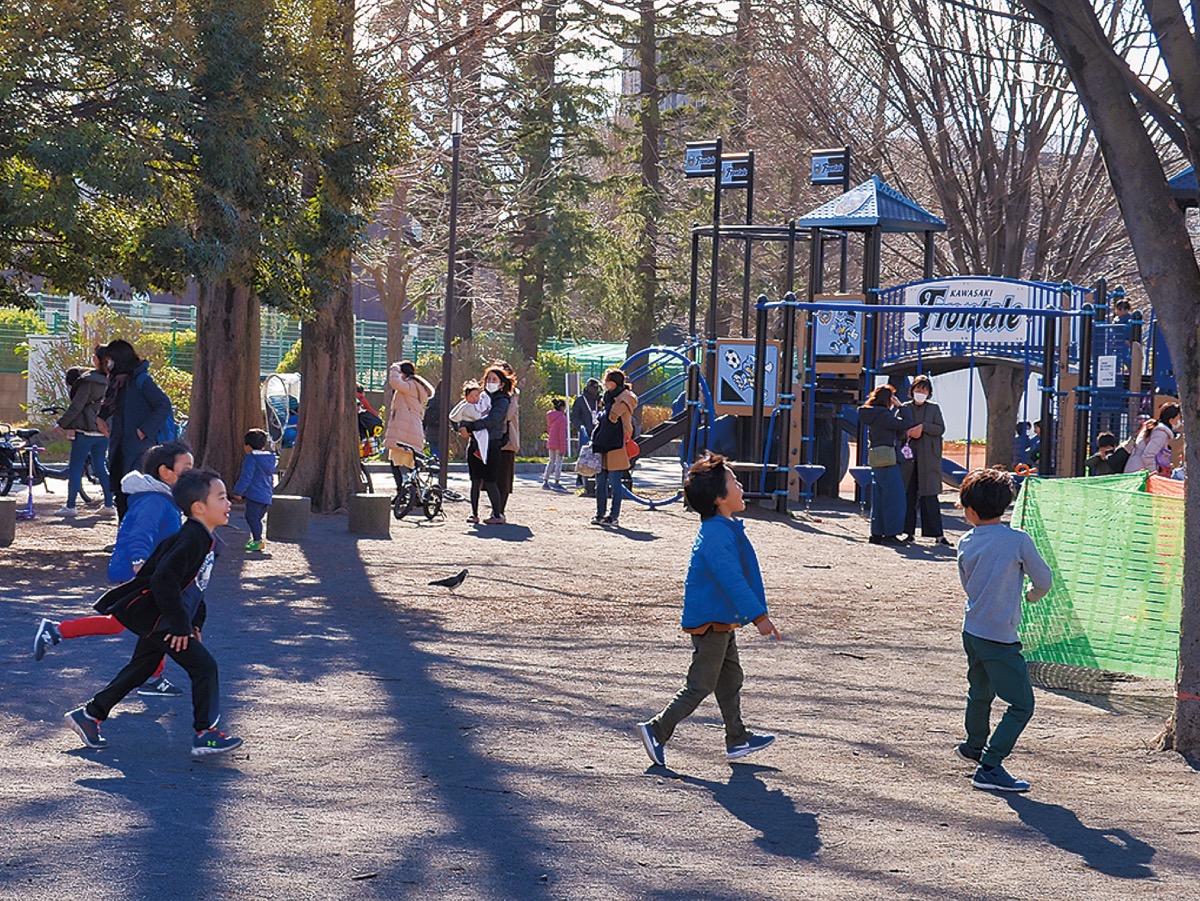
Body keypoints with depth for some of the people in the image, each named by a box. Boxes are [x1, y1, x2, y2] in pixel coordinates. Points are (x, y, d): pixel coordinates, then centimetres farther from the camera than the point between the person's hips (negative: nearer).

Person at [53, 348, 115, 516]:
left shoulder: (88, 381, -14)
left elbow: (76, 406, -13)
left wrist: (61, 423, -5)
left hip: (86, 431, -7)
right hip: (104, 430, 7)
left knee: (75, 467, 0)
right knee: (100, 467, 15)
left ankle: (70, 506, 0)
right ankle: (109, 504, 13)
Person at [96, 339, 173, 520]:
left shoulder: (141, 380, -12)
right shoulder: (118, 382, 14)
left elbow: (164, 405, -18)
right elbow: (108, 404, 30)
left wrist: (144, 430, -18)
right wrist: (100, 417, 9)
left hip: (138, 448, -9)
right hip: (120, 448, 9)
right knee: (119, 491, 9)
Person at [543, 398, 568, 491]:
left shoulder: (550, 416, 8)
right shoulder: (562, 418, -15)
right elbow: (562, 434, -17)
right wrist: (562, 448, -15)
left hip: (550, 443, 7)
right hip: (558, 444, -7)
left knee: (551, 461, 15)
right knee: (559, 462, 2)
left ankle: (545, 482, 14)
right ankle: (557, 482, 4)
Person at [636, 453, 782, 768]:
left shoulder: (724, 529, 10)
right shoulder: (717, 535, -23)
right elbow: (732, 579, -28)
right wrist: (759, 616, -29)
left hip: (722, 621, 10)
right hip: (711, 622, -10)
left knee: (730, 679, 17)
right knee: (700, 685, -3)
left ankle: (738, 739, 26)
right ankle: (657, 730, 3)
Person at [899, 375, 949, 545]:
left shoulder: (934, 408, 8)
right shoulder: (904, 408, 10)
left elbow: (940, 428, 0)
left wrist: (923, 427, -12)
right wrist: (907, 433, -10)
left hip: (928, 458, -1)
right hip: (908, 455, 2)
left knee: (929, 496, -5)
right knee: (908, 495, 1)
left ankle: (937, 533, -5)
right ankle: (909, 532, 7)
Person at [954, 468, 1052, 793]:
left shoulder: (966, 545, 2)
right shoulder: (1018, 540, -14)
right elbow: (1044, 580, -5)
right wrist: (1033, 594, 17)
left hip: (972, 629, 7)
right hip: (1000, 636, -7)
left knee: (980, 692, 29)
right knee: (1021, 705, -2)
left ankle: (975, 745, 50)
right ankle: (989, 767, -7)